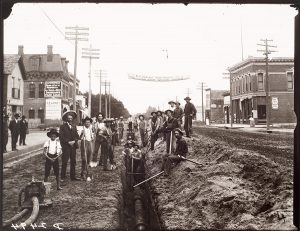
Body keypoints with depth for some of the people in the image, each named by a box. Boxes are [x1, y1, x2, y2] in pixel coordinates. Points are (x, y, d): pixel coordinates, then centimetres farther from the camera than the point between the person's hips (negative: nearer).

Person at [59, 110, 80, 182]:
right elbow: (61, 137, -7)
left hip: (73, 146, 5)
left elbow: (77, 136, 14)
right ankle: (63, 177, -1)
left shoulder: (74, 127, 18)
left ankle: (73, 176, 14)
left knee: (73, 162, 7)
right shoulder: (62, 126, 1)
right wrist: (68, 142, -14)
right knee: (64, 162, -6)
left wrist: (74, 141, -6)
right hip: (66, 147, -5)